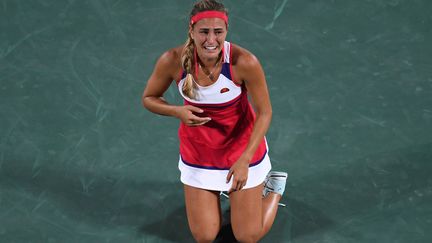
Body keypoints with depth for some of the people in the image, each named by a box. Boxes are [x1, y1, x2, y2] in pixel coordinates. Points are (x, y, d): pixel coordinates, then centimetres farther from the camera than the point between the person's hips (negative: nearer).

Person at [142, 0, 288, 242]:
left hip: (243, 148, -2)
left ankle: (275, 186, 35)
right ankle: (218, 188, 38)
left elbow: (264, 113, -17)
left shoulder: (245, 62, -29)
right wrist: (177, 111, -26)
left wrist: (244, 161, -24)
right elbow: (149, 98, -5)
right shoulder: (173, 61, -23)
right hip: (197, 152, 2)